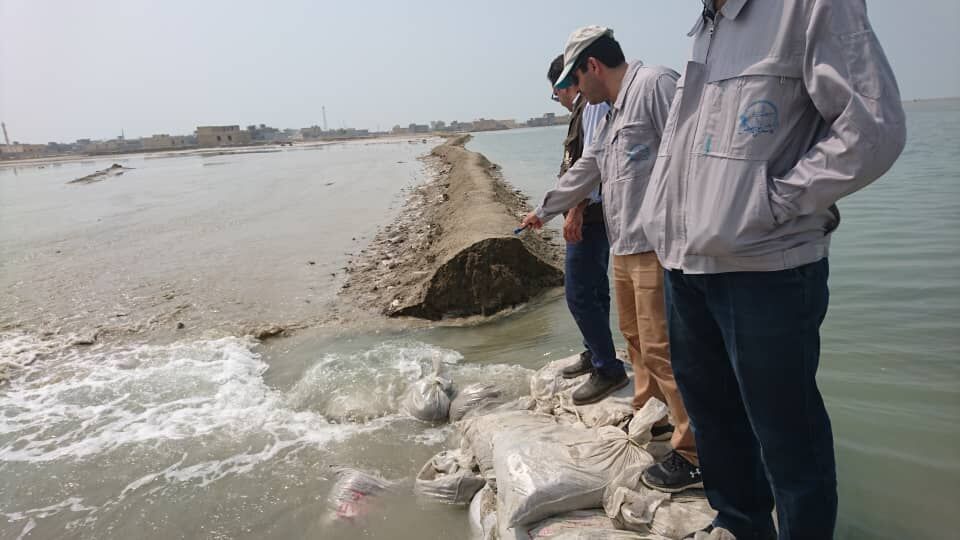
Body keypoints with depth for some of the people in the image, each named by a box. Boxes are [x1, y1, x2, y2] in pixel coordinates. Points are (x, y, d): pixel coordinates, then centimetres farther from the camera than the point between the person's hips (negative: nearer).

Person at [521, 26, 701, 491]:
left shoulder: (655, 84, -10)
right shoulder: (611, 115, 21)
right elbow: (583, 173, 31)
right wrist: (543, 212, 39)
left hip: (657, 247, -10)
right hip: (624, 248, 10)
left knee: (661, 346, -7)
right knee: (635, 336, 19)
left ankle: (692, 451, 3)